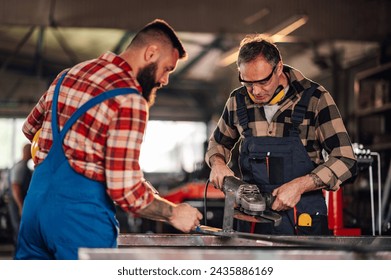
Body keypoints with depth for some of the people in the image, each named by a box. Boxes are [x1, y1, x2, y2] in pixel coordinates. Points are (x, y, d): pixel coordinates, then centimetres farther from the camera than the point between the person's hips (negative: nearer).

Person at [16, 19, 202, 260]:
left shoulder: (69, 74, 13)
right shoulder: (129, 101, -13)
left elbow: (31, 128, 28)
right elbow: (126, 188, -17)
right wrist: (173, 213, -3)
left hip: (35, 203, 8)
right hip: (82, 213, -8)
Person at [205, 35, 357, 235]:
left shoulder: (314, 98, -10)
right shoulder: (237, 101, 2)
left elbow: (345, 161, -11)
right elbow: (218, 142, 20)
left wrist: (299, 185, -22)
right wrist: (217, 163, -3)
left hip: (303, 220, -3)